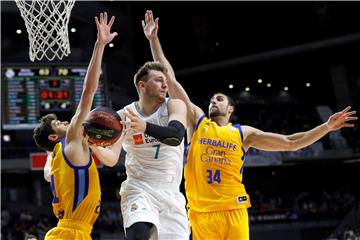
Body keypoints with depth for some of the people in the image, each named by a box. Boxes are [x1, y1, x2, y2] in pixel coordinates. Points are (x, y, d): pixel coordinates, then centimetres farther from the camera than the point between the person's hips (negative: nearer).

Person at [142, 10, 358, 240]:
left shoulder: (243, 132, 14)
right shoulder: (197, 121, 14)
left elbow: (291, 143, 15)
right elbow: (170, 81, 11)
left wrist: (326, 127, 8)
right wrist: (154, 39, 8)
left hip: (234, 209, 0)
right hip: (201, 211, 0)